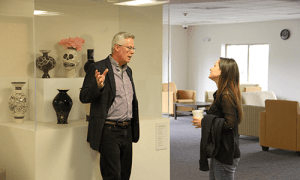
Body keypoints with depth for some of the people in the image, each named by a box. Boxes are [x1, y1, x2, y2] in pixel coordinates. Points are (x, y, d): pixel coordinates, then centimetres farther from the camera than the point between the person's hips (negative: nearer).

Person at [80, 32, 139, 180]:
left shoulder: (128, 70, 15)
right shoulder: (98, 68, -8)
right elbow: (84, 97, -12)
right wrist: (98, 86, -31)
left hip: (127, 131, 7)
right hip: (109, 132, -7)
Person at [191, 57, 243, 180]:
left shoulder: (226, 96, -20)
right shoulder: (221, 93, 12)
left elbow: (230, 123, -26)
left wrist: (204, 122, -19)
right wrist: (204, 120, 8)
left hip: (225, 153, -10)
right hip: (218, 151, 10)